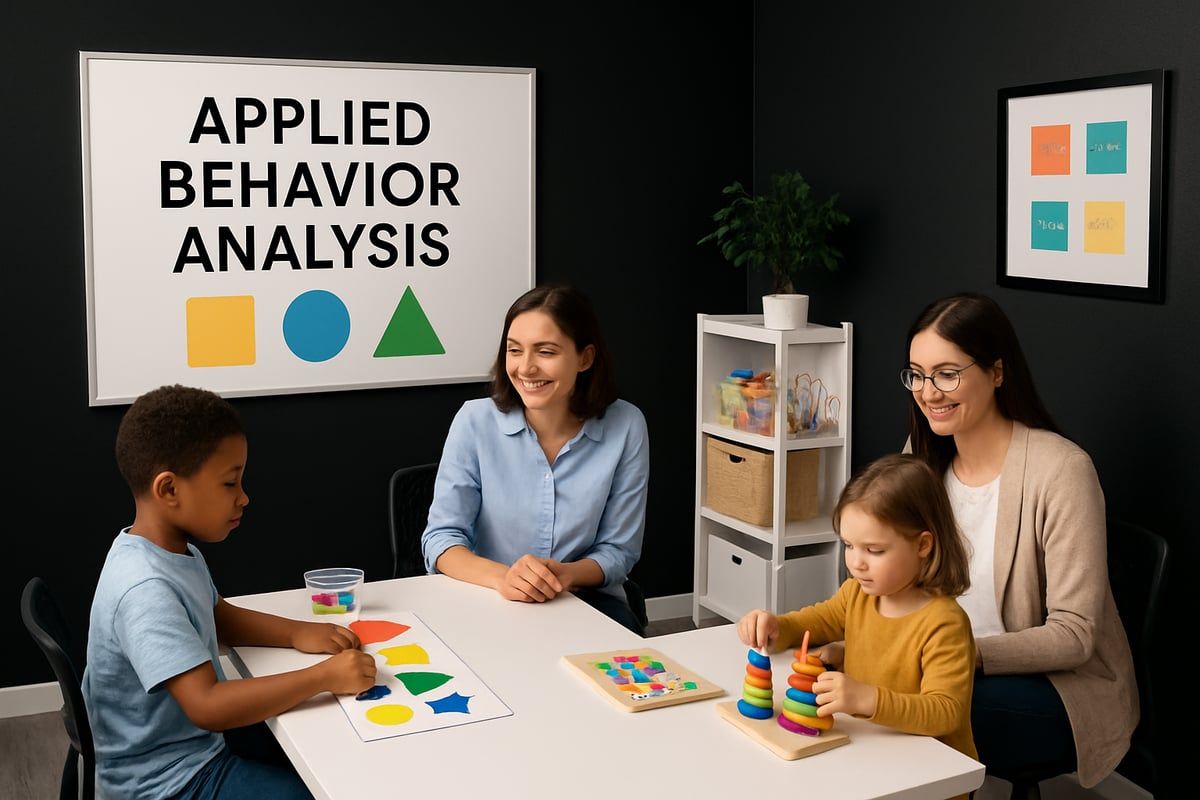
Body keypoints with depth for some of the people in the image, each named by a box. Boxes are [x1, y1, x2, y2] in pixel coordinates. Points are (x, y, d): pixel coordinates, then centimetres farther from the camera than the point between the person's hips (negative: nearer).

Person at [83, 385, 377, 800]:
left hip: (197, 742, 10)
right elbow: (208, 706, -36)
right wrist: (323, 677, -32)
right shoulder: (147, 590, -30)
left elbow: (216, 616, 17)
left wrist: (297, 633, 0)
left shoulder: (177, 547, 1)